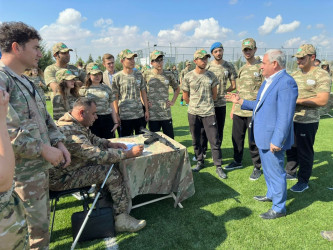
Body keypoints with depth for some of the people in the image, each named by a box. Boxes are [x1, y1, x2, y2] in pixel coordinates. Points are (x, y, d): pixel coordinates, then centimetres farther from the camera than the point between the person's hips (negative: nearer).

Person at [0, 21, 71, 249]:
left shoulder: (25, 81, 13)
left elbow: (44, 117, 17)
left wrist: (58, 142, 3)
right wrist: (43, 149, -20)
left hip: (41, 167, 9)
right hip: (22, 173, -9)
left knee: (42, 220, 23)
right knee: (34, 228, 7)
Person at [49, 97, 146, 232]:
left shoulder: (73, 122, 2)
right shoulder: (71, 132, -31)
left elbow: (91, 138, 16)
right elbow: (98, 155, -33)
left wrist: (110, 144, -2)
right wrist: (129, 153, -25)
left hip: (70, 167, 10)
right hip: (60, 179, -10)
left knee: (110, 164, 4)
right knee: (112, 173, -16)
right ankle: (122, 220, -5)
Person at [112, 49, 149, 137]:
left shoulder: (138, 74, 6)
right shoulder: (117, 77, -5)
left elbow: (143, 93, 11)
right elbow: (115, 98, -3)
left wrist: (147, 110, 8)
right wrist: (116, 115, -5)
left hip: (140, 115, 4)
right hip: (125, 116, -3)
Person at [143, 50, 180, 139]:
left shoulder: (169, 75, 4)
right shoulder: (146, 75, -1)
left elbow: (177, 89, 18)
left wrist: (173, 101, 8)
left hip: (166, 114, 1)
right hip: (152, 114, -1)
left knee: (170, 138, 6)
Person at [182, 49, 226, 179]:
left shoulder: (211, 75, 3)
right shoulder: (188, 77, -1)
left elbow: (214, 95, 13)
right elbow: (185, 97, 7)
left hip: (209, 113, 0)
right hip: (193, 113, 1)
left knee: (214, 140, 0)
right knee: (196, 140, 12)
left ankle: (218, 167, 13)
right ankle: (200, 162, 30)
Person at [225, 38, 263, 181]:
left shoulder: (261, 67, -3)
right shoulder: (241, 69, 16)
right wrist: (233, 108, 16)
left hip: (254, 111, -6)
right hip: (239, 111, 6)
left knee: (253, 141, 2)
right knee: (237, 138, 14)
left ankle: (257, 168, 19)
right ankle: (237, 161, 33)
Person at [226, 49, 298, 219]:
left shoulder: (286, 83, -20)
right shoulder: (268, 81, 10)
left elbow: (285, 116, -25)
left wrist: (277, 141, -25)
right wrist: (241, 102, 15)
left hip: (273, 138, -10)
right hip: (262, 135, 10)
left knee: (275, 172, 5)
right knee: (267, 169, 24)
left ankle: (279, 208, 23)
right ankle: (271, 194, 46)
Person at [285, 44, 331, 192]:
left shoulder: (321, 75, -10)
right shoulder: (295, 74, 12)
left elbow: (322, 101, -19)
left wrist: (297, 100, -20)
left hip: (308, 121, -6)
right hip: (291, 119, 7)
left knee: (304, 151, 3)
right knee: (291, 148, 17)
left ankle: (303, 181, 18)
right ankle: (290, 172, 34)